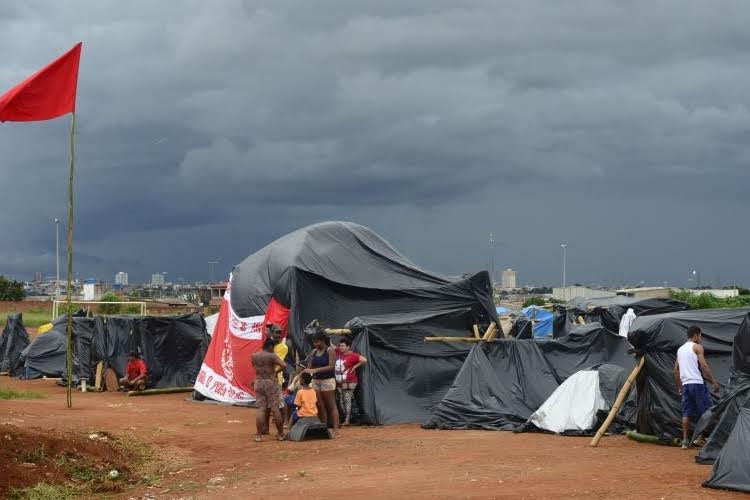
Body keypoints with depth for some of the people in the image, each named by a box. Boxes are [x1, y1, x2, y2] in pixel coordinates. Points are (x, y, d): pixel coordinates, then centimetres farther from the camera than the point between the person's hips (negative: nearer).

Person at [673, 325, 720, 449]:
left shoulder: (680, 349, 19)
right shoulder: (697, 347, -2)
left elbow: (676, 370, 20)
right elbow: (703, 366, -12)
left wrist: (679, 387, 24)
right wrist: (713, 382, -9)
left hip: (685, 384, 7)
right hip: (697, 383, -7)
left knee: (686, 413, 5)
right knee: (707, 411, -2)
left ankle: (685, 441, 1)